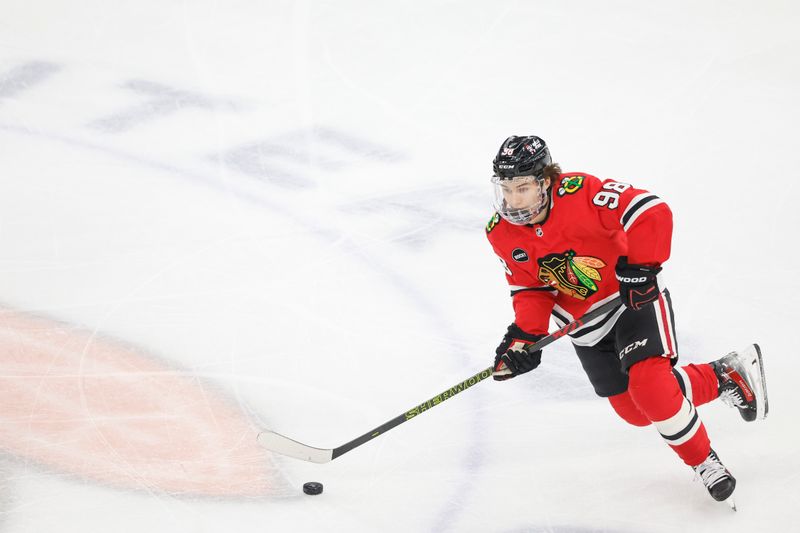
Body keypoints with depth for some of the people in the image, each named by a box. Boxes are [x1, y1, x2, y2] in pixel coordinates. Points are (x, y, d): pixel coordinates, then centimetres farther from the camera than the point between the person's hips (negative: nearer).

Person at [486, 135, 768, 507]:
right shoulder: (501, 234, -11)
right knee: (633, 410, 8)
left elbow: (652, 211, -31)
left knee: (649, 385, -24)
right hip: (584, 322, 6)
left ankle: (704, 462, 0)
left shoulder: (580, 193, -29)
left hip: (634, 296, -6)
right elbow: (530, 289, -2)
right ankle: (724, 377, 27)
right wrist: (525, 335, -15)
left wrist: (640, 267, -33)